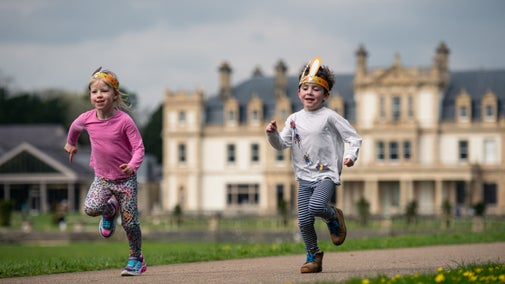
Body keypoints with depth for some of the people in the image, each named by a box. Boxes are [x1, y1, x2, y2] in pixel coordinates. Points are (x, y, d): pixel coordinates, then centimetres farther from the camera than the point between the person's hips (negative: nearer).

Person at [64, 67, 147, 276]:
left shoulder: (124, 120, -19)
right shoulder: (87, 119, -8)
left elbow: (139, 147, -17)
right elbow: (75, 127, 18)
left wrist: (133, 165, -36)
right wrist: (71, 143, 35)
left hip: (125, 179, -3)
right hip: (102, 177, 3)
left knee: (129, 222, -1)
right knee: (91, 208, -23)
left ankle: (136, 259, 21)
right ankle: (110, 210, 13)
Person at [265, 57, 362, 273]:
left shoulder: (329, 117, -5)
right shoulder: (294, 119, 8)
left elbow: (353, 137, -3)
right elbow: (281, 144, 6)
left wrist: (350, 156, -19)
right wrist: (272, 133, -13)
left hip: (326, 175, -4)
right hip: (305, 177, 4)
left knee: (315, 206, -29)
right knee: (304, 221, -2)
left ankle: (333, 216, 5)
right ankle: (313, 255, 19)